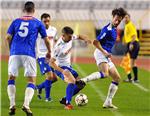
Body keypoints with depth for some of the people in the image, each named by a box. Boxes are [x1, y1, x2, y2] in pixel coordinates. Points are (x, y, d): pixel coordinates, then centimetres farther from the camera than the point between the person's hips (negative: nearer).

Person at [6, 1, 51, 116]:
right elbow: (46, 40, 14)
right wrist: (49, 52, 31)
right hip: (29, 54, -1)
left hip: (15, 53, 2)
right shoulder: (38, 23, 11)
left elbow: (8, 37, 8)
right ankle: (26, 105, -15)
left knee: (11, 78, 14)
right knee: (31, 81, 5)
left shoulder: (16, 21, 14)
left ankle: (12, 105, 1)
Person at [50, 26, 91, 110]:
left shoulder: (70, 38, -8)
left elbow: (79, 37, 15)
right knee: (72, 81, -33)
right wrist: (62, 71, -34)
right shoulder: (58, 47, -27)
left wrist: (85, 39, -8)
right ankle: (68, 103, -30)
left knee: (80, 84, 6)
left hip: (68, 66, 8)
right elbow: (51, 63, -24)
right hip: (60, 68, -8)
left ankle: (64, 100, 18)